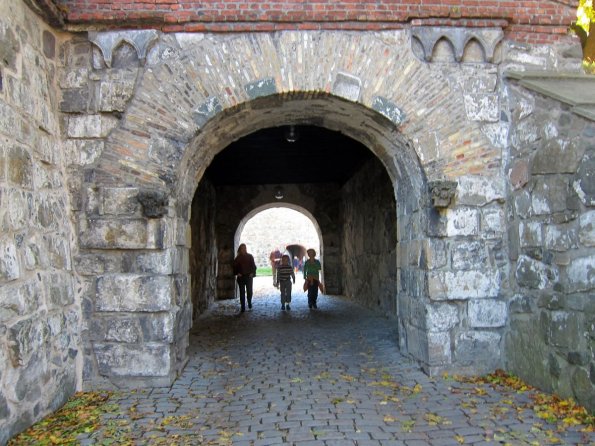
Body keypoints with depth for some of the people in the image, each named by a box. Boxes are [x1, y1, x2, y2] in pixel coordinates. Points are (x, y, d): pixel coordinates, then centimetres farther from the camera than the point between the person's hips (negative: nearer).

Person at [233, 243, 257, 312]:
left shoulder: (250, 256, 3)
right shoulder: (237, 258, 4)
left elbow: (253, 266, 4)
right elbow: (235, 267, 7)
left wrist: (252, 273, -7)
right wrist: (237, 273, -6)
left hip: (249, 276, 0)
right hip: (241, 277, 0)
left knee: (249, 291, 1)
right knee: (242, 292, 0)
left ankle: (249, 303, 29)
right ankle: (243, 307, 5)